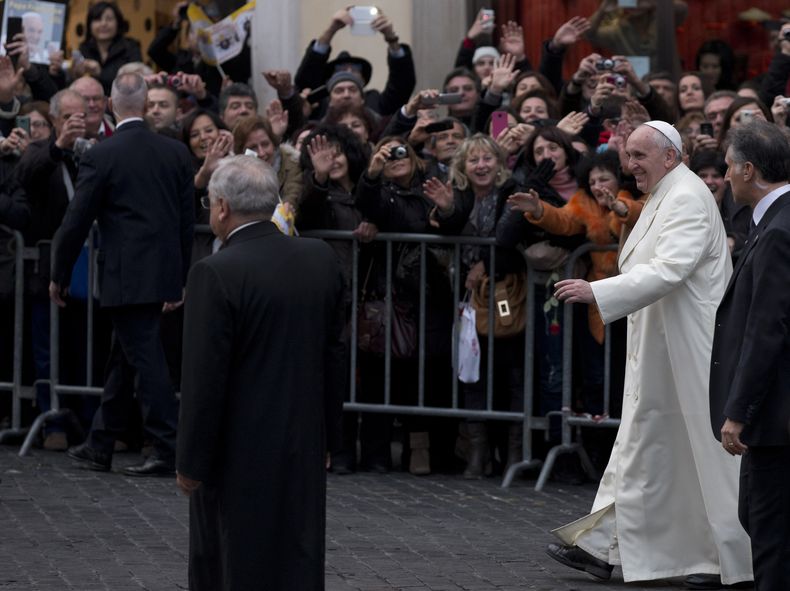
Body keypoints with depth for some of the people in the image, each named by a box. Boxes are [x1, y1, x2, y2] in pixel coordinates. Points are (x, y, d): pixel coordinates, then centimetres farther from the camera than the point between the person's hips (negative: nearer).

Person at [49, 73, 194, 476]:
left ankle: (169, 449, -7)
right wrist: (179, 279, 16)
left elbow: (76, 221, -8)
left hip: (126, 276, -6)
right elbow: (187, 220, 8)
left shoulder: (101, 156, -11)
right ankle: (100, 446, 24)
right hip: (164, 273, 6)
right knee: (123, 356, 16)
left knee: (145, 358, -3)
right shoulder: (176, 152, 4)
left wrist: (59, 276, 4)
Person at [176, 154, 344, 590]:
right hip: (304, 447, 6)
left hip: (239, 456, -6)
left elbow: (204, 379, -17)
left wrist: (191, 462, -9)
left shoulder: (216, 275, -18)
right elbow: (333, 355, 8)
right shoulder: (321, 260, 1)